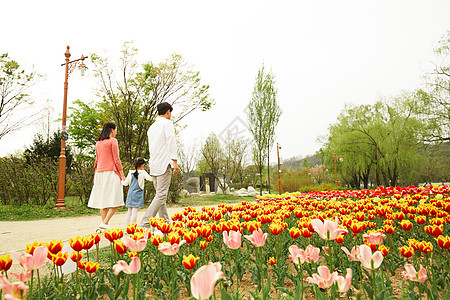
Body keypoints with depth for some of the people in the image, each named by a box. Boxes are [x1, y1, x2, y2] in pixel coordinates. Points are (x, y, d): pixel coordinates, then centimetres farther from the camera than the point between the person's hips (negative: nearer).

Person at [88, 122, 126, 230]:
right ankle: (104, 223, -14)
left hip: (100, 172, 7)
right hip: (110, 172, -7)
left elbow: (97, 160, 18)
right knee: (115, 201, -4)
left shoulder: (98, 143, 16)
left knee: (103, 199, 7)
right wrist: (122, 174, -7)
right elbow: (116, 159, -9)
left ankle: (105, 224, 7)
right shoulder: (113, 141, -5)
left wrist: (96, 175, 22)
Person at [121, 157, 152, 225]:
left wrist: (121, 181, 31)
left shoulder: (130, 173, 7)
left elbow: (125, 183, 10)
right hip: (138, 194, -5)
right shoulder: (143, 172, -5)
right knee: (135, 210, -5)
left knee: (129, 211, 10)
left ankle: (127, 225, 13)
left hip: (130, 194, 5)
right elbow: (150, 178, -9)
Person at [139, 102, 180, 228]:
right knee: (161, 195, -9)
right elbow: (171, 142, -12)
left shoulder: (152, 127, 21)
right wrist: (175, 162, -13)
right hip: (164, 164, -8)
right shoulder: (167, 123, -2)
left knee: (160, 195, 11)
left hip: (153, 165, 8)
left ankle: (166, 222, 15)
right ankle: (145, 223, -15)